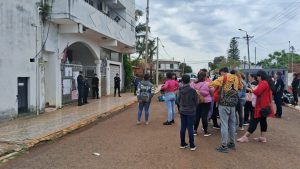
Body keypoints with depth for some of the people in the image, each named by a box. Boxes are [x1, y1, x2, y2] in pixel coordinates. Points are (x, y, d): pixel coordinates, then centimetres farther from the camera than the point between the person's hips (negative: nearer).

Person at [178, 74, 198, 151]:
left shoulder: (180, 90, -6)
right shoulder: (192, 91, -15)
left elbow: (178, 100, 3)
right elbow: (196, 102, -7)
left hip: (182, 111, 3)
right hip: (191, 112, -3)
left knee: (182, 128, 11)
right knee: (190, 128, 2)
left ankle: (182, 144, 21)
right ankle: (192, 145, 10)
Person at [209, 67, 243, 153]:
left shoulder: (224, 78, -8)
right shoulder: (236, 78, 8)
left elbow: (213, 84, -17)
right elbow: (241, 86, 24)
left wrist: (209, 84, 3)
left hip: (224, 103, -6)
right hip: (233, 103, 6)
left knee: (224, 124, -3)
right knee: (232, 123, 15)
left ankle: (224, 146, 0)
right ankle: (232, 143, 26)